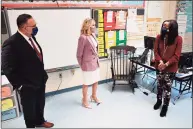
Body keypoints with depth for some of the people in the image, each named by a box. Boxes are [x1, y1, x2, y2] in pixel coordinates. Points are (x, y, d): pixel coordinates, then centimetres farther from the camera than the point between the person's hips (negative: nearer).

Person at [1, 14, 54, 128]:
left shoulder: (31, 37, 1)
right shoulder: (11, 43, -22)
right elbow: (7, 68, -19)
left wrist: (43, 75, 10)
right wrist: (19, 85, -15)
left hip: (40, 81, 7)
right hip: (27, 85, -7)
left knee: (40, 104, 25)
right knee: (29, 108, 16)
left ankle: (40, 121, 51)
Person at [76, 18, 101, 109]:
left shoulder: (93, 35, 3)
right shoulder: (83, 38, -21)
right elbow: (79, 54, -15)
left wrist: (97, 60, 12)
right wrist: (82, 65, -4)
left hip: (95, 63, 7)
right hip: (87, 64, -7)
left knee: (96, 81, 20)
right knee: (86, 83, 10)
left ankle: (94, 96, 44)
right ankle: (85, 101, 30)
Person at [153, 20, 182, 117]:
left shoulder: (178, 39, -13)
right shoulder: (159, 37, -5)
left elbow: (176, 55, -13)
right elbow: (156, 51, -3)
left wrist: (166, 64, -21)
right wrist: (160, 61, -18)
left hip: (171, 68, -3)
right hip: (159, 66, 3)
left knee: (167, 87, 5)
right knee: (159, 85, 17)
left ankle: (165, 106, 25)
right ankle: (159, 100, 40)